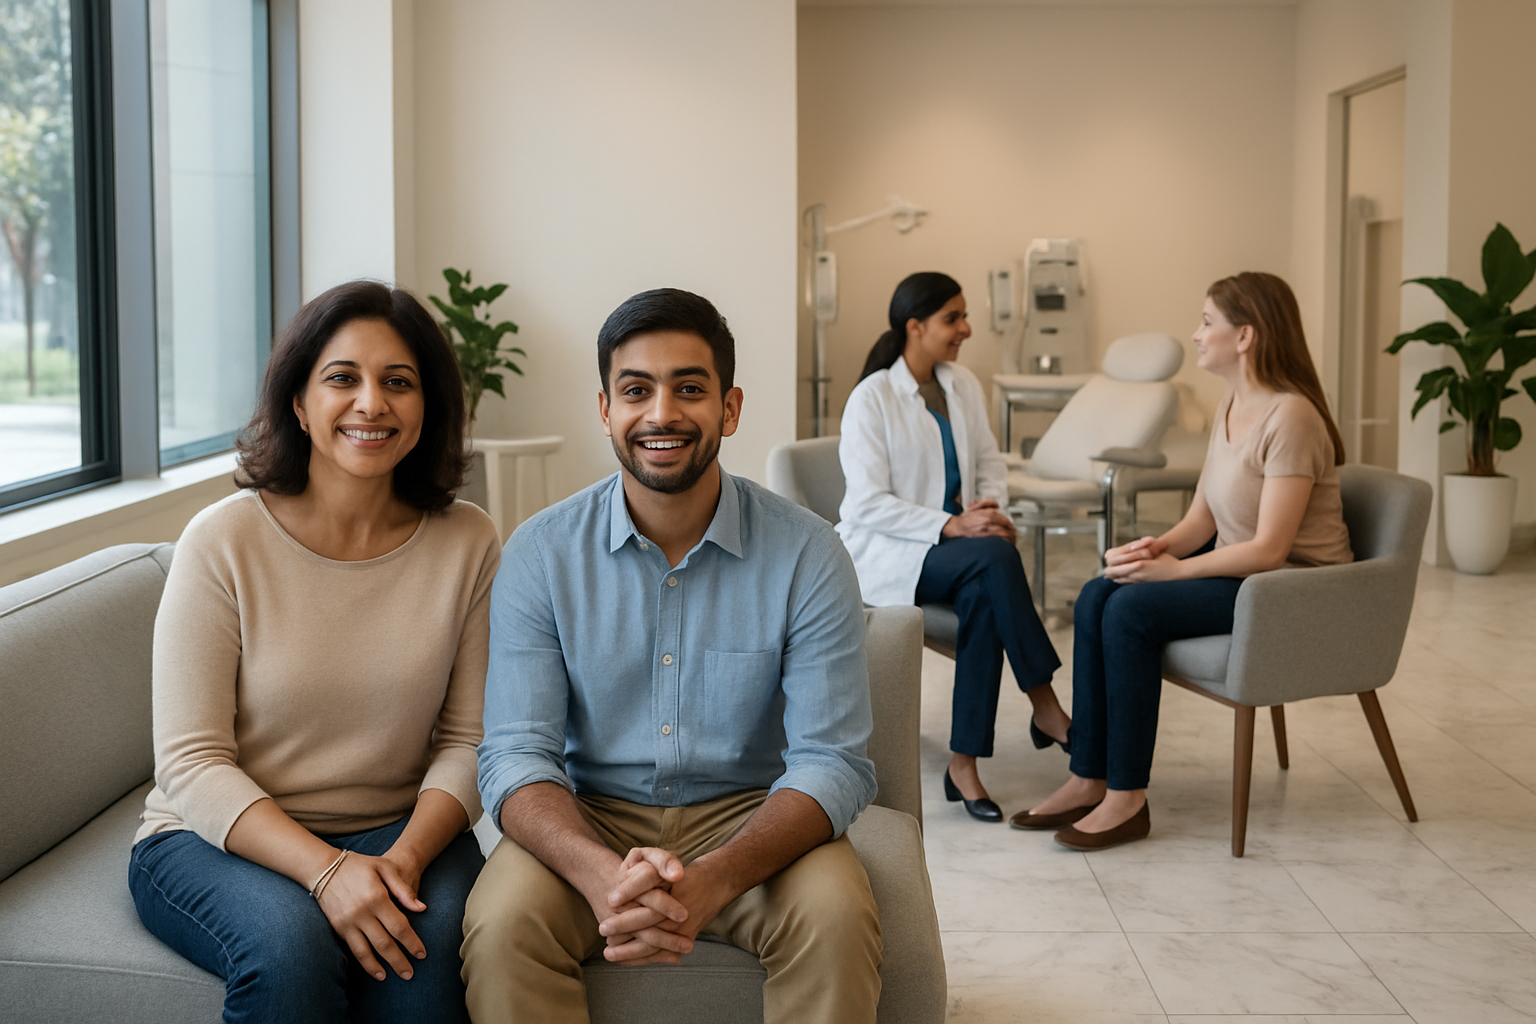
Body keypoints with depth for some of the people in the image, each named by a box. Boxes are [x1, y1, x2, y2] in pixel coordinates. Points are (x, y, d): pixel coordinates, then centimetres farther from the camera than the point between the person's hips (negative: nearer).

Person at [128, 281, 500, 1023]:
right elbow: (192, 764, -11)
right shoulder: (223, 542, -9)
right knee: (290, 943, -32)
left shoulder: (467, 544, -2)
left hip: (398, 830, 1)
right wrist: (326, 869, -25)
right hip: (219, 836, -1)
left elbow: (467, 740, -1)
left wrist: (404, 858, -20)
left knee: (434, 938, -30)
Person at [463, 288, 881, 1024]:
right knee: (501, 925, -29)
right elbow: (516, 755, -10)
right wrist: (603, 875, -33)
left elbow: (832, 762, -12)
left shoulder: (807, 556, -9)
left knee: (835, 920, -29)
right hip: (589, 819, 0)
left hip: (749, 816, 0)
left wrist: (709, 882, -32)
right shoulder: (540, 553, -5)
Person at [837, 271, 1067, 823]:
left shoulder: (964, 385, 11)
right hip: (883, 551, -5)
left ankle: (964, 763, -26)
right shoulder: (872, 398, -10)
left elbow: (991, 463, 16)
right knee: (995, 557, -33)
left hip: (952, 548, 6)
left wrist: (989, 510, -7)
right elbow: (868, 504, -16)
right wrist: (952, 525, -25)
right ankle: (1045, 708, -24)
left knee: (983, 596, -31)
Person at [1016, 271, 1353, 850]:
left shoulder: (1290, 418, -21)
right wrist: (1161, 545, -10)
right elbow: (1205, 514, 10)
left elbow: (1269, 550, -24)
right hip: (1238, 567, 9)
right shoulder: (1230, 407, 9)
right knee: (1097, 597, -10)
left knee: (1133, 609, -24)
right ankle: (1090, 781, -10)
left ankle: (1127, 800, -15)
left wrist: (1173, 569, -19)